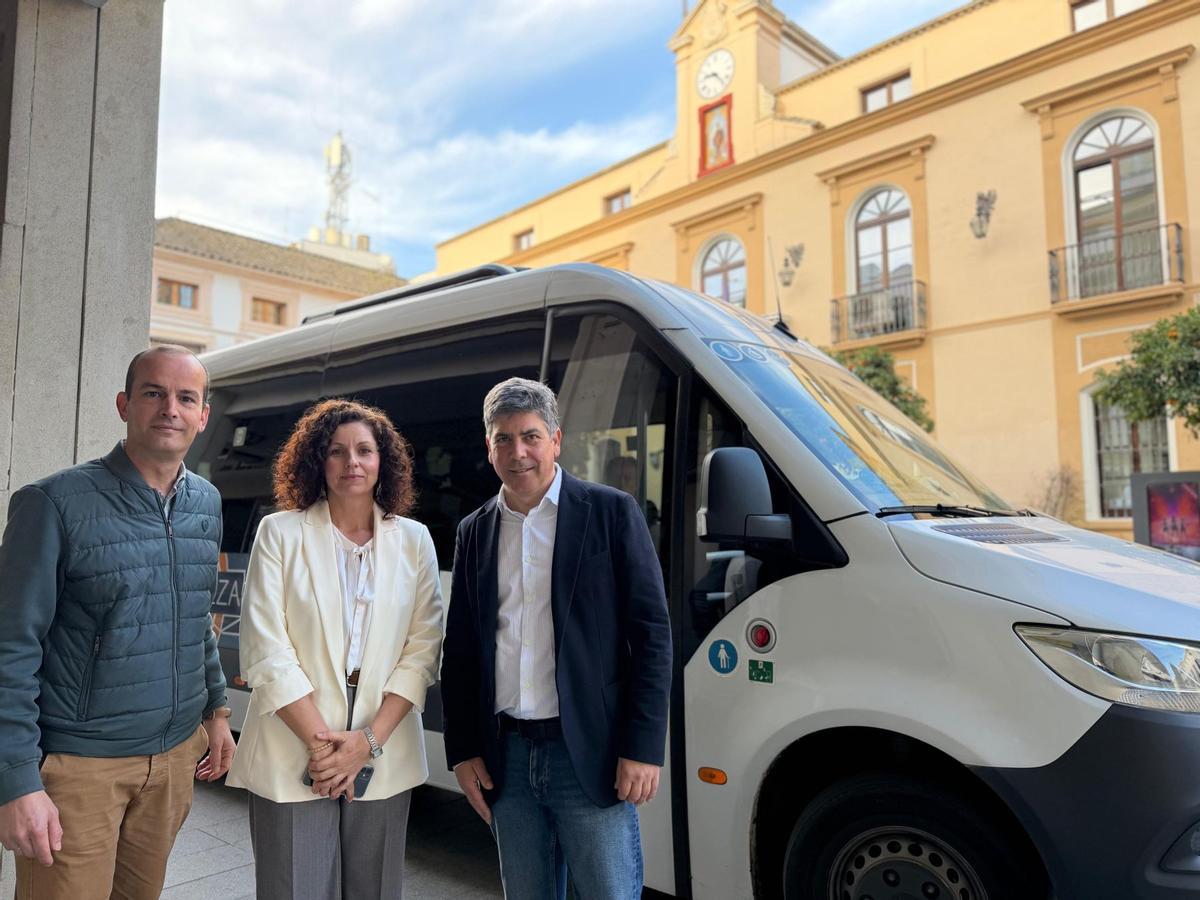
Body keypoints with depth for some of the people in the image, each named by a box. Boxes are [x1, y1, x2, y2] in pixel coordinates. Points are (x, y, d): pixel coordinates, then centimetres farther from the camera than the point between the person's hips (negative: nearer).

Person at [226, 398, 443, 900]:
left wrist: (369, 740, -9)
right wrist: (320, 742, -11)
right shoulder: (281, 533, -1)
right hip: (293, 757, -2)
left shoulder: (414, 540, 3)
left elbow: (422, 651, 0)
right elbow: (266, 650, -6)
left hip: (384, 756, 2)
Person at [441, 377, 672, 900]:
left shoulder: (610, 513, -4)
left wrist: (642, 749, -11)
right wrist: (462, 752, 7)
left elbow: (651, 634, -6)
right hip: (507, 758, 4)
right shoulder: (474, 532, 9)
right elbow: (460, 651, 13)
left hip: (590, 754, -4)